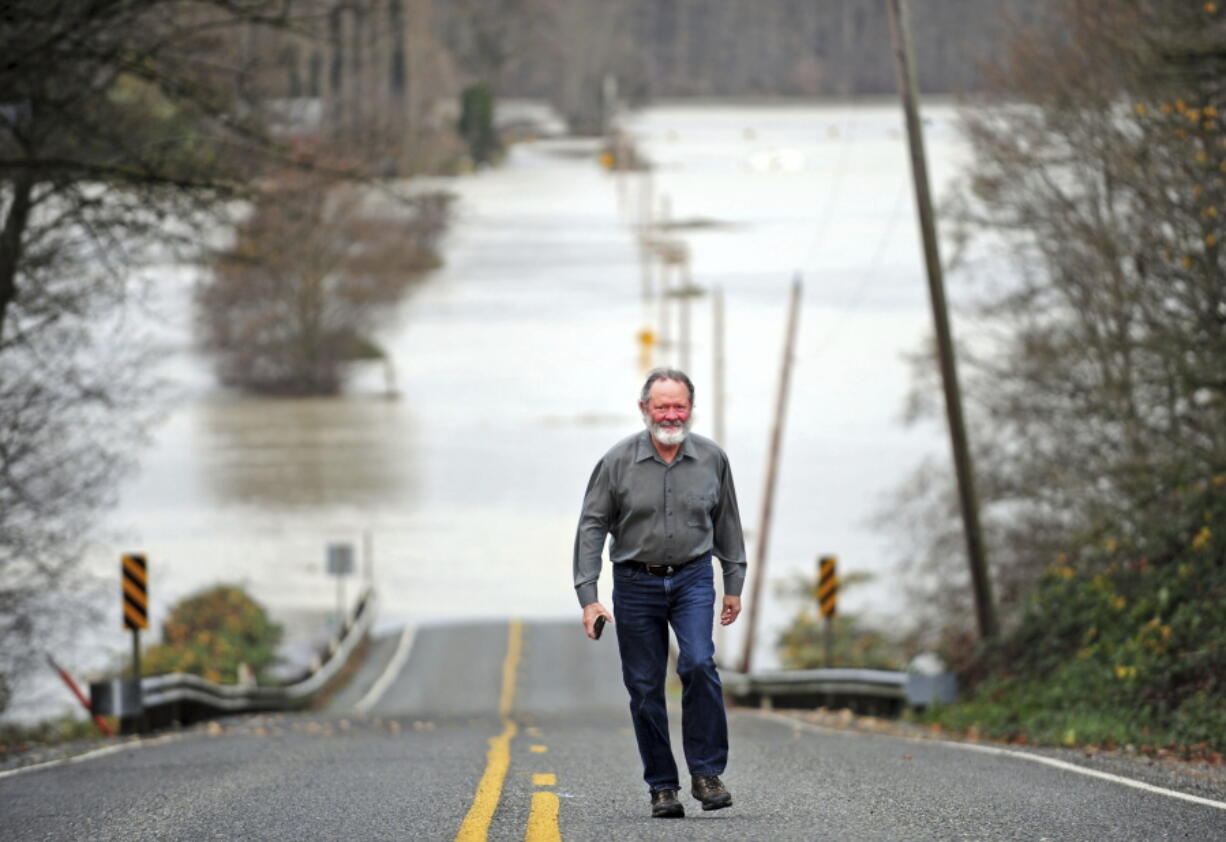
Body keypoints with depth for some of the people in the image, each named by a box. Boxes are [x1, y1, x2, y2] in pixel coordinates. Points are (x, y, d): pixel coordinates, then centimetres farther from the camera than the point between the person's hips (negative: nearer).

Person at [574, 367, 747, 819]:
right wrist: (588, 595, -10)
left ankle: (707, 773, -11)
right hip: (635, 584, 0)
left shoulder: (711, 459, -1)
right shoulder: (617, 461, -7)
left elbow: (727, 523, 11)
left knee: (699, 664, -21)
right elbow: (591, 526, -4)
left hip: (692, 578, 0)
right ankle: (662, 787, 12)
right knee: (645, 688, 1)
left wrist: (734, 582, 12)